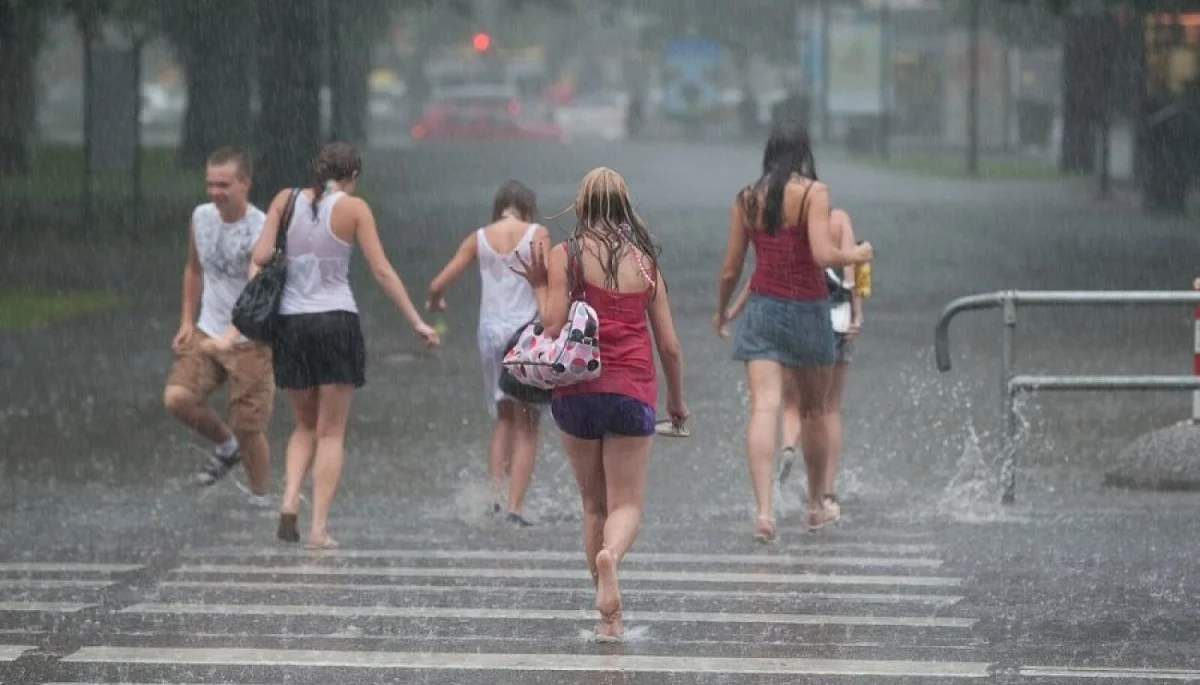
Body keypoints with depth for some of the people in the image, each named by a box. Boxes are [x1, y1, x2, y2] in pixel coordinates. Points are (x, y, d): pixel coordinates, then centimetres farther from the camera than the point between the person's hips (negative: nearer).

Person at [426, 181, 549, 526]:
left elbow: (438, 284, 5)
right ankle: (516, 507, -4)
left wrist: (434, 301, 25)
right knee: (527, 426, 3)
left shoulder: (479, 239, 5)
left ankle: (495, 494, 5)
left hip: (491, 330, 3)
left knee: (504, 420, 18)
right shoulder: (537, 235, -3)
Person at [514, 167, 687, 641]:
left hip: (578, 392, 0)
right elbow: (670, 345, 8)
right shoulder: (645, 261, 7)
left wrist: (539, 286, 6)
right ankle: (610, 554, -33)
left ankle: (610, 615, 12)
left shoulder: (565, 256, -1)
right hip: (632, 393, 0)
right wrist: (676, 400, 22)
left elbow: (553, 328, -9)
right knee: (626, 505, 2)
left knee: (594, 504, 14)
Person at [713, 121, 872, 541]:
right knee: (813, 412, 16)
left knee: (764, 407, -9)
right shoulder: (813, 193, -9)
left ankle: (763, 510, -25)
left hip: (761, 309, 2)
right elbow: (823, 255, -19)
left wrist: (722, 311, 23)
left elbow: (731, 270, 6)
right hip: (808, 310, -2)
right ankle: (815, 504, 31)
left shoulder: (746, 199, 3)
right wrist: (856, 255, 1)